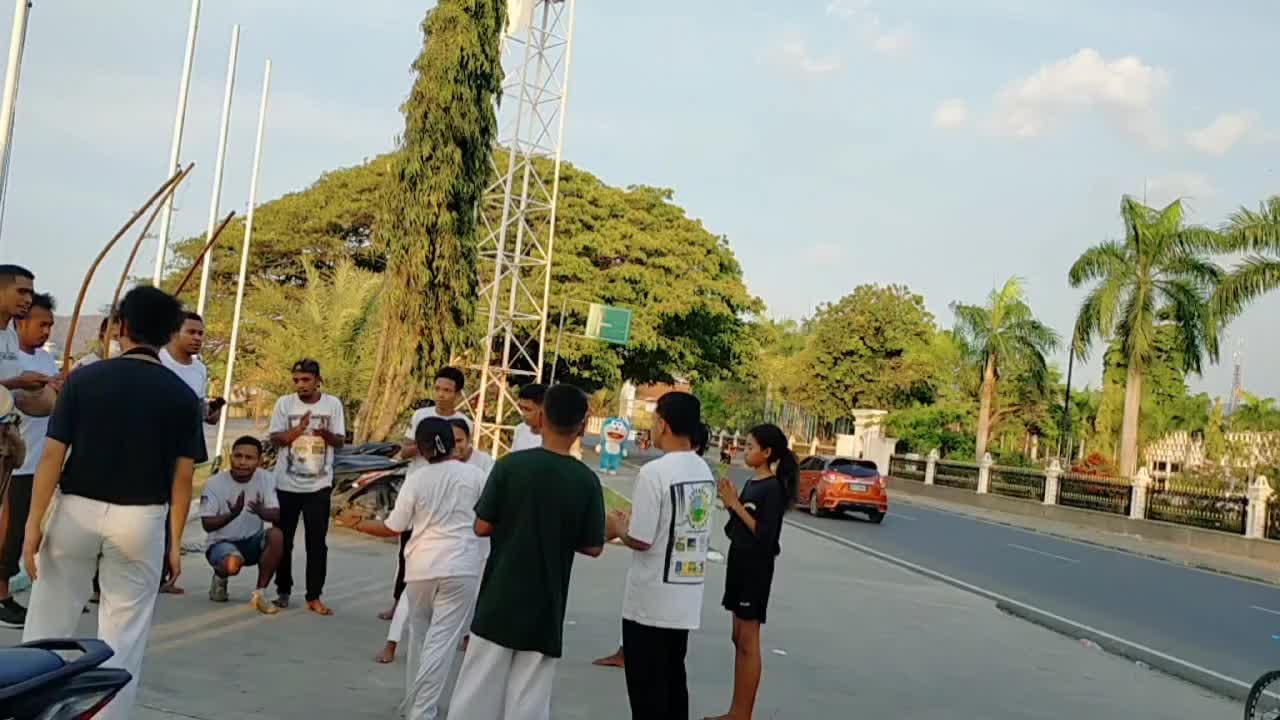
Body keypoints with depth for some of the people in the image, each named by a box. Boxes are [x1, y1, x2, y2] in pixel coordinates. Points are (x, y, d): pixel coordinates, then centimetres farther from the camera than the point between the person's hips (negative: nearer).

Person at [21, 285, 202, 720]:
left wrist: (34, 523, -1)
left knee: (49, 624, 14)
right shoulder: (183, 396, -2)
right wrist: (176, 540, 6)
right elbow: (182, 476, -1)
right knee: (124, 635, 8)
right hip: (141, 521, 0)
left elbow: (53, 456, -5)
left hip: (77, 512, 0)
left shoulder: (83, 379, -3)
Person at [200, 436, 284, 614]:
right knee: (232, 564, -36)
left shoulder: (266, 479, -8)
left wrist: (261, 511, -39)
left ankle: (259, 593, -15)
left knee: (276, 535, -30)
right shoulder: (215, 483, -14)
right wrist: (232, 514, -34)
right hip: (221, 542, -3)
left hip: (253, 541, 3)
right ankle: (220, 576, 5)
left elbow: (276, 516, -16)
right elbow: (207, 524, -16)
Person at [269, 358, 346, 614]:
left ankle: (314, 597, 7)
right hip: (287, 484, 1)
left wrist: (325, 434, -23)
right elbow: (275, 439, -6)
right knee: (283, 540, 10)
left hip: (319, 485, 0)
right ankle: (283, 591, 26)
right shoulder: (285, 403, -2)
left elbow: (340, 441, -1)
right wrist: (299, 429, -23)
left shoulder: (333, 404, -2)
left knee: (317, 542, 0)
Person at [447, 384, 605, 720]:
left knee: (477, 689, 11)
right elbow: (593, 547, -2)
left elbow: (482, 526, -7)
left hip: (500, 600, 0)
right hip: (545, 608, 0)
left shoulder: (511, 464, -10)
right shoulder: (586, 480, -7)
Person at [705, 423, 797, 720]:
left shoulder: (772, 488, -15)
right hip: (739, 560, 9)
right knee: (739, 639, 13)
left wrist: (736, 504, -19)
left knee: (748, 643, -3)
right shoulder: (751, 483, 10)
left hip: (757, 567, -9)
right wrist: (729, 502, -3)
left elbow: (765, 535, -21)